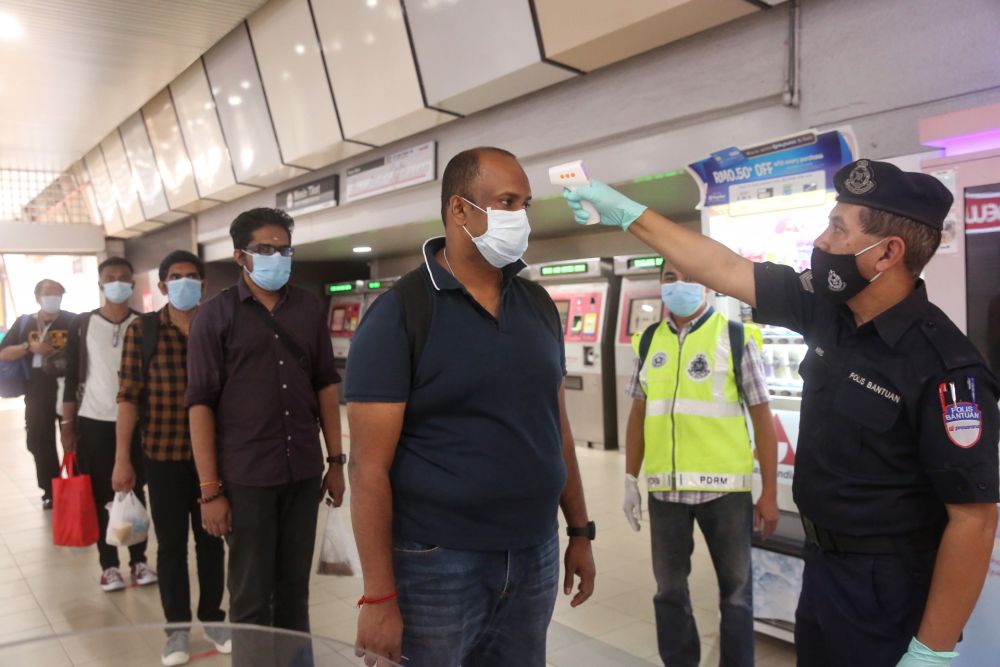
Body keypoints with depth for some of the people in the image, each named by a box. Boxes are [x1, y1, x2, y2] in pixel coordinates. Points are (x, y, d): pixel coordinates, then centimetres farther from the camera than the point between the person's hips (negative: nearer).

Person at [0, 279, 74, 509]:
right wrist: (29, 347, -12)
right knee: (39, 443, 8)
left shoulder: (73, 321, 0)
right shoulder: (24, 323, 7)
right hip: (37, 393, 3)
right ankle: (50, 493, 22)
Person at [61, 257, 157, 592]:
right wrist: (67, 423, -2)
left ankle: (139, 560, 20)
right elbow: (72, 378, 1)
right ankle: (109, 564, 18)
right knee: (98, 496, 6)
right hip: (93, 423, 0)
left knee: (136, 493, 8)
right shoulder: (82, 324, -1)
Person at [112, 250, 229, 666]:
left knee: (211, 539, 13)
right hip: (163, 454, -1)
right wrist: (122, 458, -5)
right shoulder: (141, 330, -2)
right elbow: (129, 396, -3)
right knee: (171, 543, 10)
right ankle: (177, 627, 26)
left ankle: (212, 617, 30)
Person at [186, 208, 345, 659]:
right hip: (246, 478, -3)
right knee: (250, 598, 9)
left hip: (304, 473, 3)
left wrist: (336, 461, 7)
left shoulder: (309, 309, 6)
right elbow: (200, 403, -7)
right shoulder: (216, 314, -4)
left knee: (294, 589, 15)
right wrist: (210, 489, -11)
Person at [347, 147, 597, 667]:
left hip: (535, 559, 5)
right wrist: (379, 596, -15)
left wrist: (579, 531, 12)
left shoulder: (538, 304, 6)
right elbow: (369, 466, -14)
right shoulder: (399, 314, -12)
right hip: (436, 566, -5)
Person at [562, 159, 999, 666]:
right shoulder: (826, 309, -5)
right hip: (822, 564, 7)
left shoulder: (944, 367, -25)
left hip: (888, 585, -7)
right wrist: (628, 213, 1)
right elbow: (726, 270, 0)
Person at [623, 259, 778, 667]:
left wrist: (769, 494, -4)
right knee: (669, 590, 16)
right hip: (664, 489, 3)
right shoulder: (649, 341, 7)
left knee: (736, 590, 12)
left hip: (724, 487, -3)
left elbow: (762, 418, -2)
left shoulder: (735, 338, -3)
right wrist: (630, 480, 9)